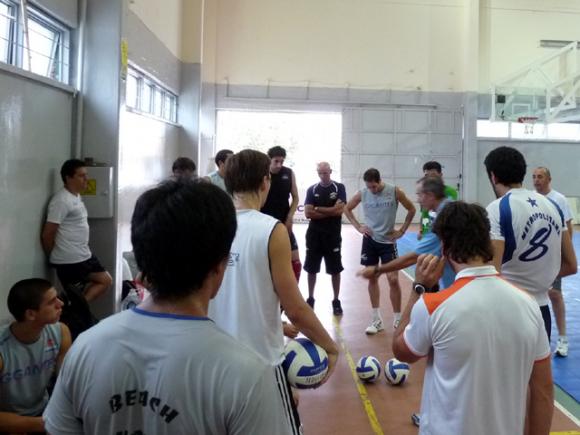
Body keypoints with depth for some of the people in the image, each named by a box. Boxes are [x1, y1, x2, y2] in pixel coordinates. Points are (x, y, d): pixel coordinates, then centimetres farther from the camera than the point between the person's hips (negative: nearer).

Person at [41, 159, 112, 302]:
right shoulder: (61, 200, -19)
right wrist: (53, 257, -4)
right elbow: (47, 234, -18)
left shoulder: (76, 196, 11)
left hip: (84, 255, 9)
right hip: (70, 260, -9)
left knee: (105, 281, 13)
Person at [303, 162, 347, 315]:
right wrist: (330, 212, -12)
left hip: (333, 235, -2)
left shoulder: (339, 188, -1)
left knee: (335, 269, 5)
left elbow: (339, 210, -14)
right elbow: (308, 213, -8)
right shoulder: (312, 189, 3)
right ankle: (310, 299, 23)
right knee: (311, 269, 9)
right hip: (314, 234, 2)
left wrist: (318, 209, -9)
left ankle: (336, 301, 17)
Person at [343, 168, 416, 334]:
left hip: (388, 241, -2)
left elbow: (411, 209, 1)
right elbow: (347, 209, 10)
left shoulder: (395, 191, -11)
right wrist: (358, 227, 0)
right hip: (370, 240, 2)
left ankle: (398, 320, 10)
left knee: (393, 280, -4)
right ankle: (377, 320, 16)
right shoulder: (362, 193, -5)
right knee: (372, 279, 6)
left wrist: (402, 230, -2)